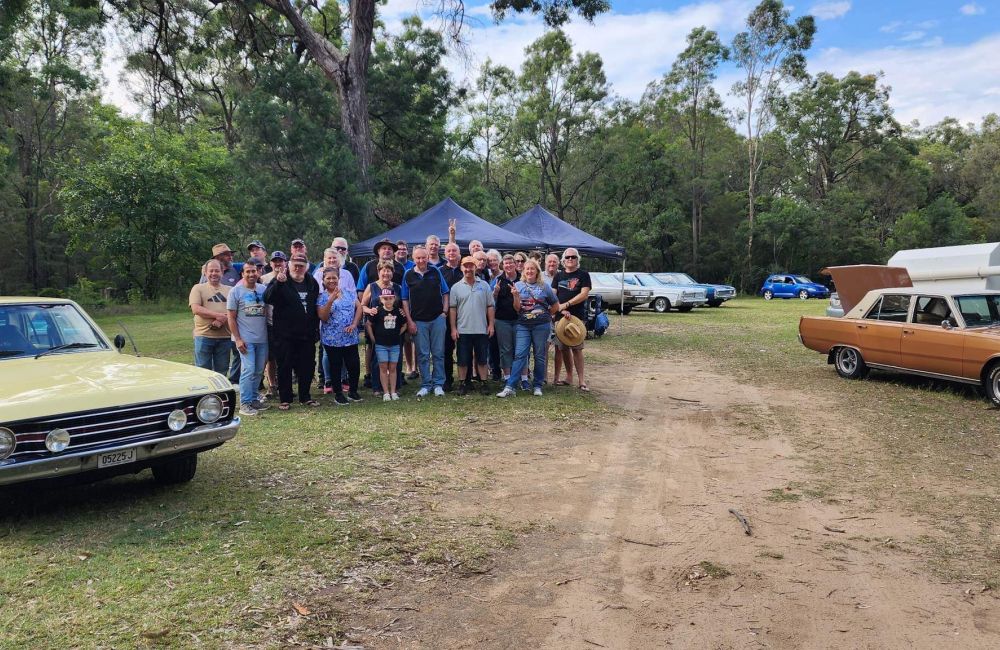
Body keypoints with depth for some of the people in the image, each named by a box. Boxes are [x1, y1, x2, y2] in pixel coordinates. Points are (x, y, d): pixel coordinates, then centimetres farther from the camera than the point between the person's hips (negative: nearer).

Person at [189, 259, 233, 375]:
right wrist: (218, 315, -15)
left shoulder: (229, 290, 13)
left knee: (222, 372, 9)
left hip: (224, 336, 3)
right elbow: (196, 309, -8)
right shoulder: (198, 288, 5)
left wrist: (222, 320, -16)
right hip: (203, 336, -2)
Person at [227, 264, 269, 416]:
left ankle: (254, 398, 22)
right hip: (245, 339, -4)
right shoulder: (236, 291, -2)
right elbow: (231, 318, -3)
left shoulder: (263, 290, 8)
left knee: (259, 371, 10)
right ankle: (245, 404, -4)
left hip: (262, 338, 4)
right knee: (248, 370, -10)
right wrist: (238, 339, -10)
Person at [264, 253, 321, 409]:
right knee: (285, 367, 2)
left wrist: (315, 329, 12)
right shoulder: (281, 282, -4)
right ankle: (285, 399, 13)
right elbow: (267, 298, -21)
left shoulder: (312, 283, 10)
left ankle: (305, 397, 22)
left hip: (307, 335, 4)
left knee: (307, 367, 9)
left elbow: (316, 307, 17)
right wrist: (277, 283, -35)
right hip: (285, 336, -4)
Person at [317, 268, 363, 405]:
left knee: (354, 365, 4)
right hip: (332, 339, -2)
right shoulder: (322, 297, -2)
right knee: (336, 366, 5)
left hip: (350, 338, 2)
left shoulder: (349, 294, 7)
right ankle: (338, 394, 18)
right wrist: (331, 300, -22)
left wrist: (354, 324, -8)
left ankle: (353, 391, 22)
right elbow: (323, 318, -11)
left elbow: (359, 307, 5)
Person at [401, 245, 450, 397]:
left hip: (437, 318, 0)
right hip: (418, 321, 0)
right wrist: (409, 321, -3)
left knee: (438, 353, 4)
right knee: (423, 355, 4)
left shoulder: (436, 272, 4)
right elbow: (404, 300, 3)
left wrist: (444, 311, -2)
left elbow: (445, 293, 9)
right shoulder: (408, 275, 2)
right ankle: (425, 385, 13)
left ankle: (438, 384, 12)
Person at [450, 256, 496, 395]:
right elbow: (452, 308, 2)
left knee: (482, 358, 7)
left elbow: (490, 306, 5)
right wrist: (453, 328, -3)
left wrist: (491, 324, -2)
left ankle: (483, 383, 16)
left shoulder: (484, 285, 5)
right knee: (463, 359, 5)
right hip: (463, 330, 0)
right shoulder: (456, 287, 2)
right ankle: (463, 383, 16)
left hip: (482, 330, 1)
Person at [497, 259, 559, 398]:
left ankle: (538, 386, 16)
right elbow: (517, 308, -2)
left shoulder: (544, 287, 3)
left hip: (541, 326, 0)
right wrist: (516, 296, -18)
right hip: (523, 325, 0)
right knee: (519, 355, -8)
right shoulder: (519, 285, 3)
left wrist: (546, 316, 8)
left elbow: (555, 305, 12)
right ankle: (510, 387, -12)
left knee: (539, 356, 6)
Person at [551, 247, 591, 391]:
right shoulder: (558, 276, 13)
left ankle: (581, 379, -2)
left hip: (578, 317, -4)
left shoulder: (583, 275, 2)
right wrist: (561, 309, -11)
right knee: (564, 348, 7)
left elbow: (584, 294, -9)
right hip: (560, 316, 4)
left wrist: (566, 304, -13)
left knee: (576, 348, -6)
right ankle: (569, 377, 18)